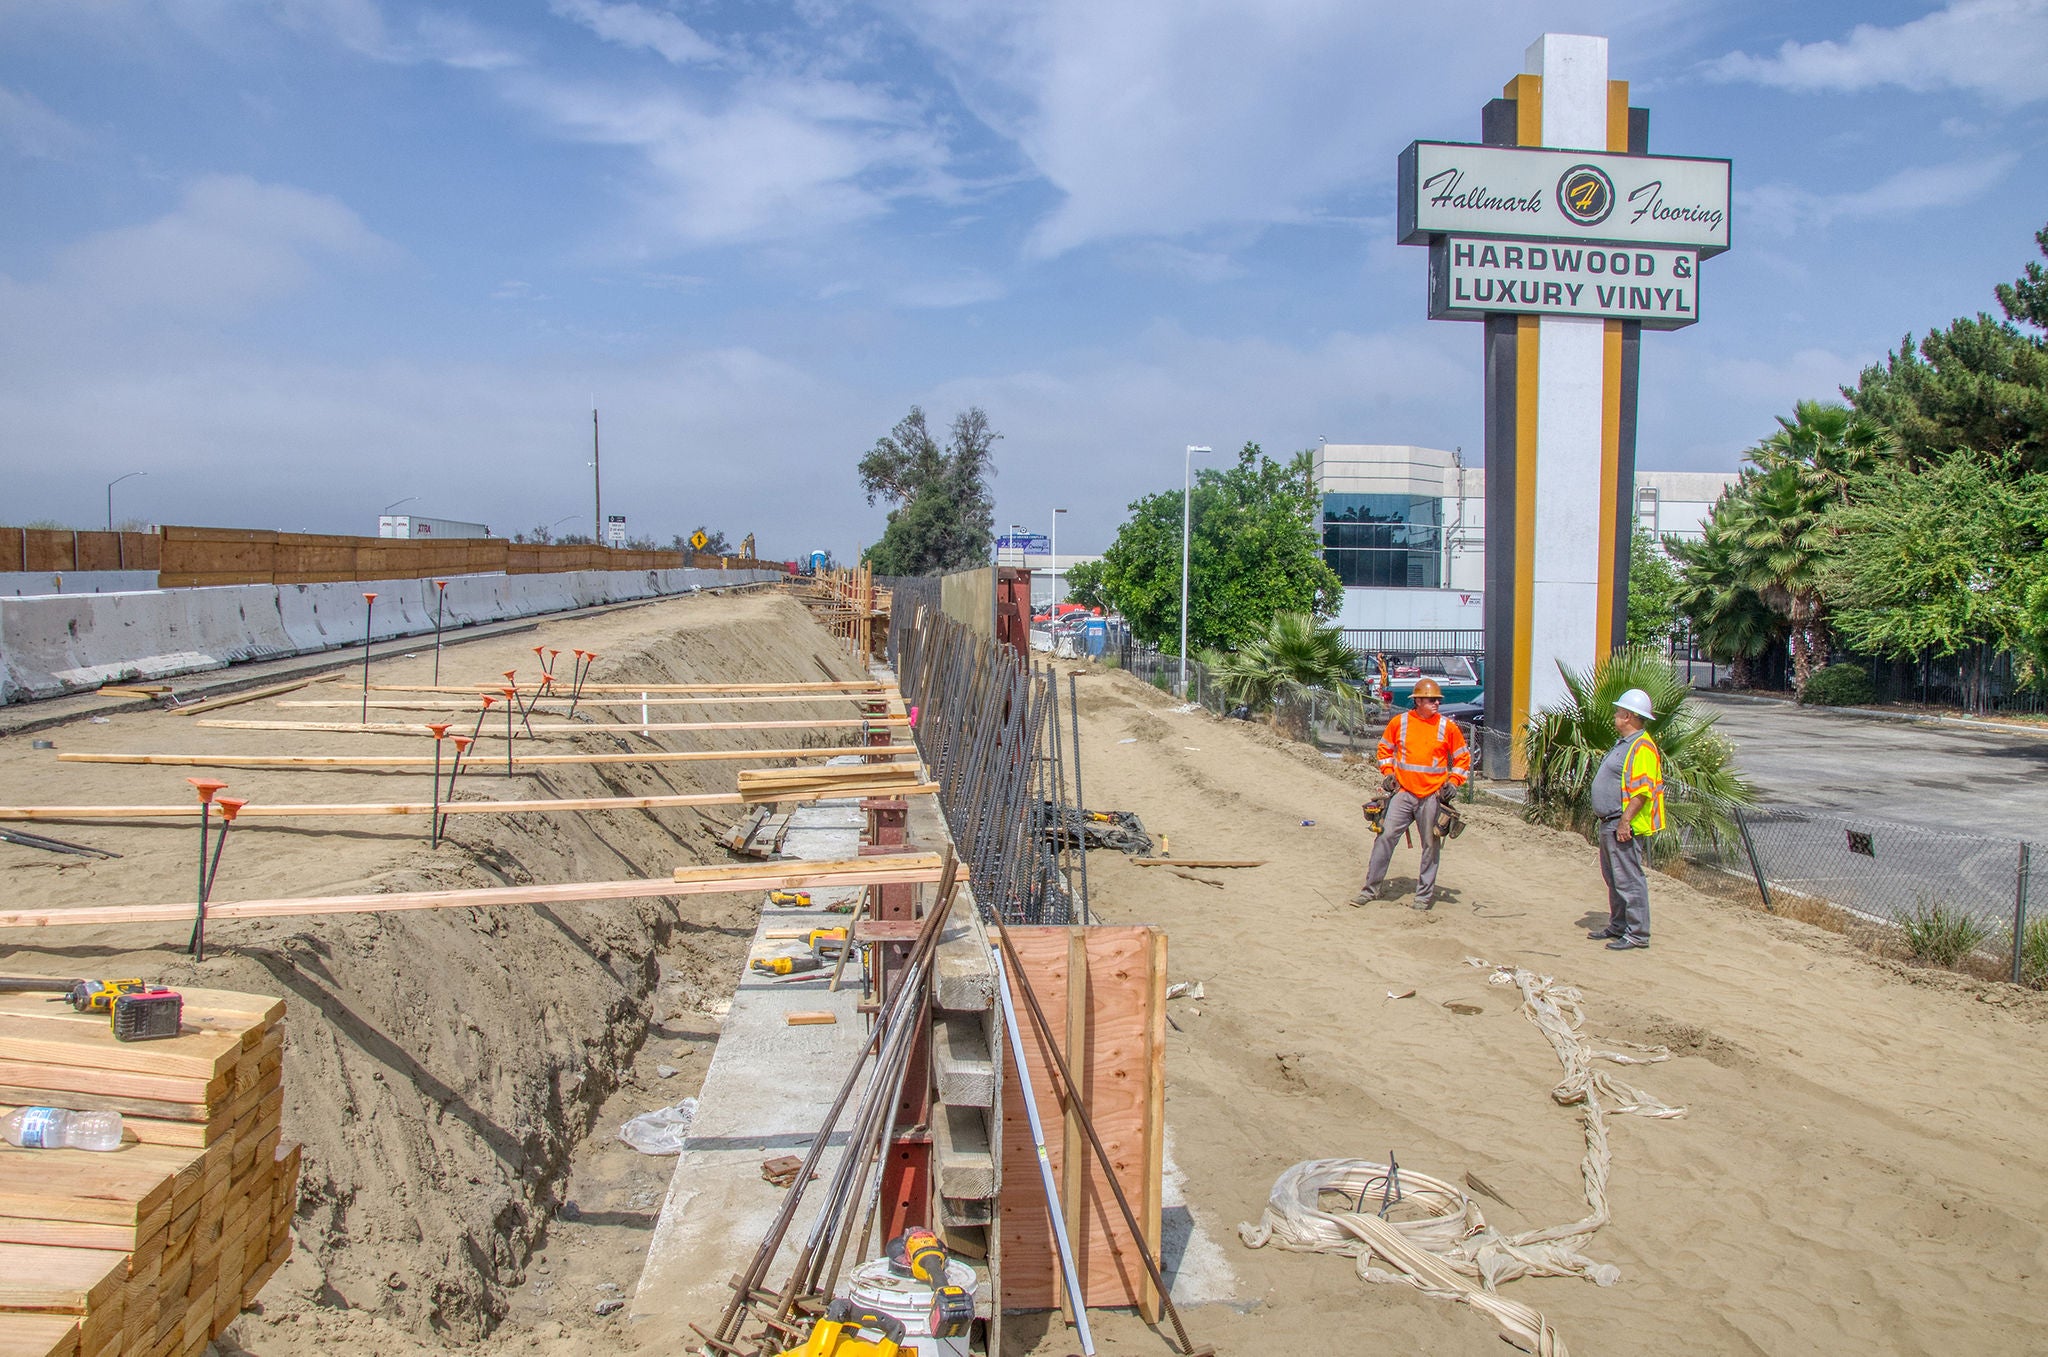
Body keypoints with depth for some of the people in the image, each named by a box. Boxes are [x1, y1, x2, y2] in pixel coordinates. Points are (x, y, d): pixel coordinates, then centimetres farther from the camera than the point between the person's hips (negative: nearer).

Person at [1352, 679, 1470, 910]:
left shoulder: (1448, 727, 1)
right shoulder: (1399, 722, 2)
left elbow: (1462, 758, 10)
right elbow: (1384, 748, 16)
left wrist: (1453, 782, -1)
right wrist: (1388, 773, 5)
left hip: (1433, 795, 0)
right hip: (1403, 792, 0)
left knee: (1431, 846, 5)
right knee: (1386, 836, -5)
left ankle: (1425, 895, 17)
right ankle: (1371, 888, 3)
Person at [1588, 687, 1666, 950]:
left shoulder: (1642, 747, -17)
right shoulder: (1624, 743, 17)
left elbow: (1642, 790, -24)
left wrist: (1625, 820, -26)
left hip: (1624, 826, -11)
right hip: (1609, 823, 11)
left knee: (1628, 879, -7)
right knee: (1614, 878, 18)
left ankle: (1638, 933, -2)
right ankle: (1618, 926, 28)